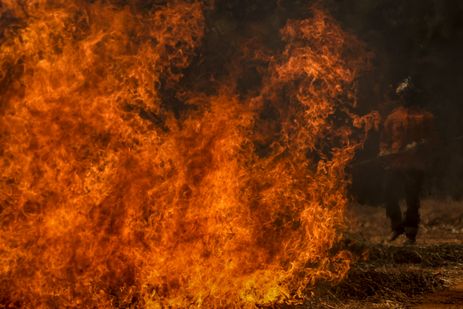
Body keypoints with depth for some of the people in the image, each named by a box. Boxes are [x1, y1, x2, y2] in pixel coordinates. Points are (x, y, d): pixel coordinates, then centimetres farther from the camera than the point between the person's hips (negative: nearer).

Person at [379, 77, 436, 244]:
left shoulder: (424, 116, 7)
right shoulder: (393, 116, 16)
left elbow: (430, 138, 2)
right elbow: (385, 137, 16)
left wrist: (419, 146, -16)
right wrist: (384, 151, -2)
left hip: (415, 165, -3)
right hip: (394, 163, 3)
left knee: (412, 199, -1)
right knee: (390, 196, -1)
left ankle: (411, 233, 7)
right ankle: (397, 227, 20)